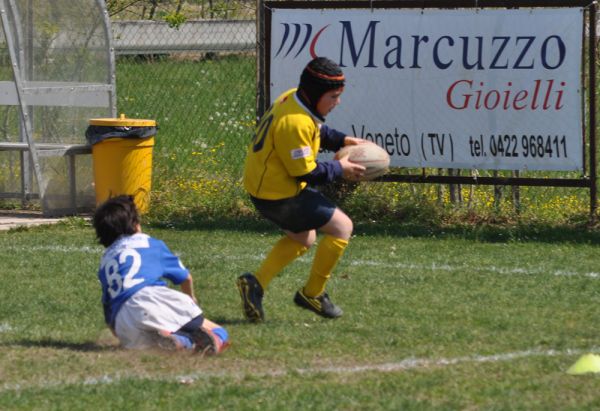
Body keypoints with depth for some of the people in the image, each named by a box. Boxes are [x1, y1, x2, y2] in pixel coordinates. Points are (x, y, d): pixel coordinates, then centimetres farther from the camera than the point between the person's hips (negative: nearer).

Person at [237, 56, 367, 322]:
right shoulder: (295, 122, -29)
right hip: (279, 195, -11)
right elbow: (305, 173, -24)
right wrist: (340, 169, -10)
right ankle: (312, 294, 5)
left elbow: (318, 131, 23)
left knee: (303, 239, 28)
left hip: (262, 186, 11)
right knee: (342, 227, -4)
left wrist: (343, 140, 8)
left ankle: (256, 282, 16)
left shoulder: (293, 99, 2)